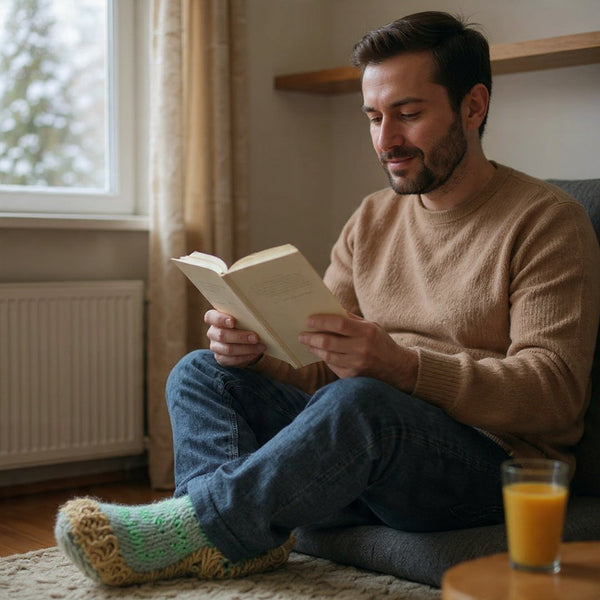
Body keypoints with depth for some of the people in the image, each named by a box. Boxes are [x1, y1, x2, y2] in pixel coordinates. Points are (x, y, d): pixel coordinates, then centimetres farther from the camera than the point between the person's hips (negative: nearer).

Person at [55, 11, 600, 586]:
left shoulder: (547, 221, -4)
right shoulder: (372, 218, 15)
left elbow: (554, 393, -16)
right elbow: (316, 369, 12)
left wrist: (402, 365, -31)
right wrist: (255, 350, -12)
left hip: (493, 462, -6)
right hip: (371, 447, 7)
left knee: (359, 401, -37)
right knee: (201, 373, -4)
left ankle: (192, 526, -20)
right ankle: (228, 541, -28)